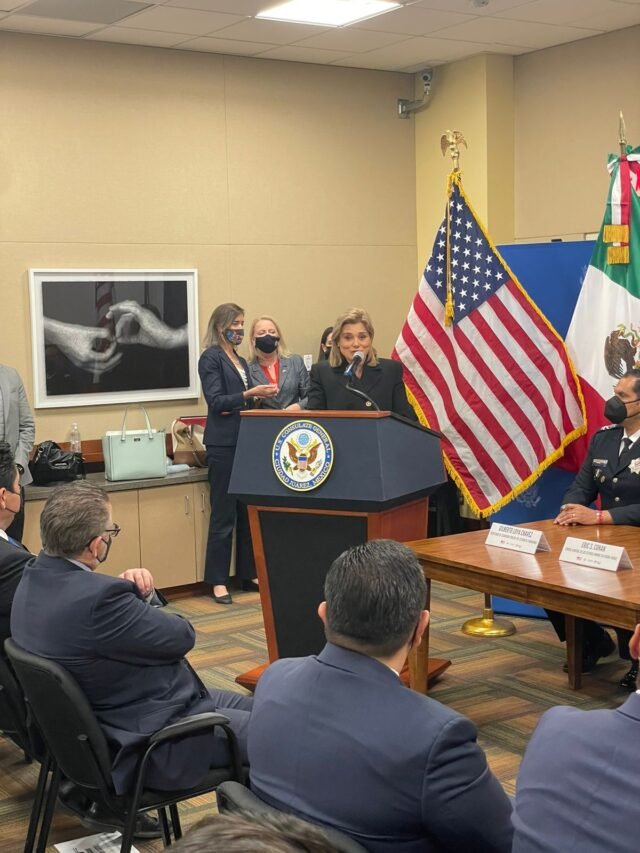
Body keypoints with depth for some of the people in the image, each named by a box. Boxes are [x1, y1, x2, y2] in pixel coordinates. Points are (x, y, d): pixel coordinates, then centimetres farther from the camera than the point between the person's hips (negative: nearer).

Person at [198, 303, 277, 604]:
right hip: (223, 444, -8)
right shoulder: (211, 358, -5)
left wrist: (262, 396, 4)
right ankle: (218, 581, 2)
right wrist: (249, 394, -22)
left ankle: (248, 573, 17)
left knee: (249, 511, 9)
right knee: (224, 515, -5)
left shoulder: (241, 362, 19)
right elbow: (216, 401, -14)